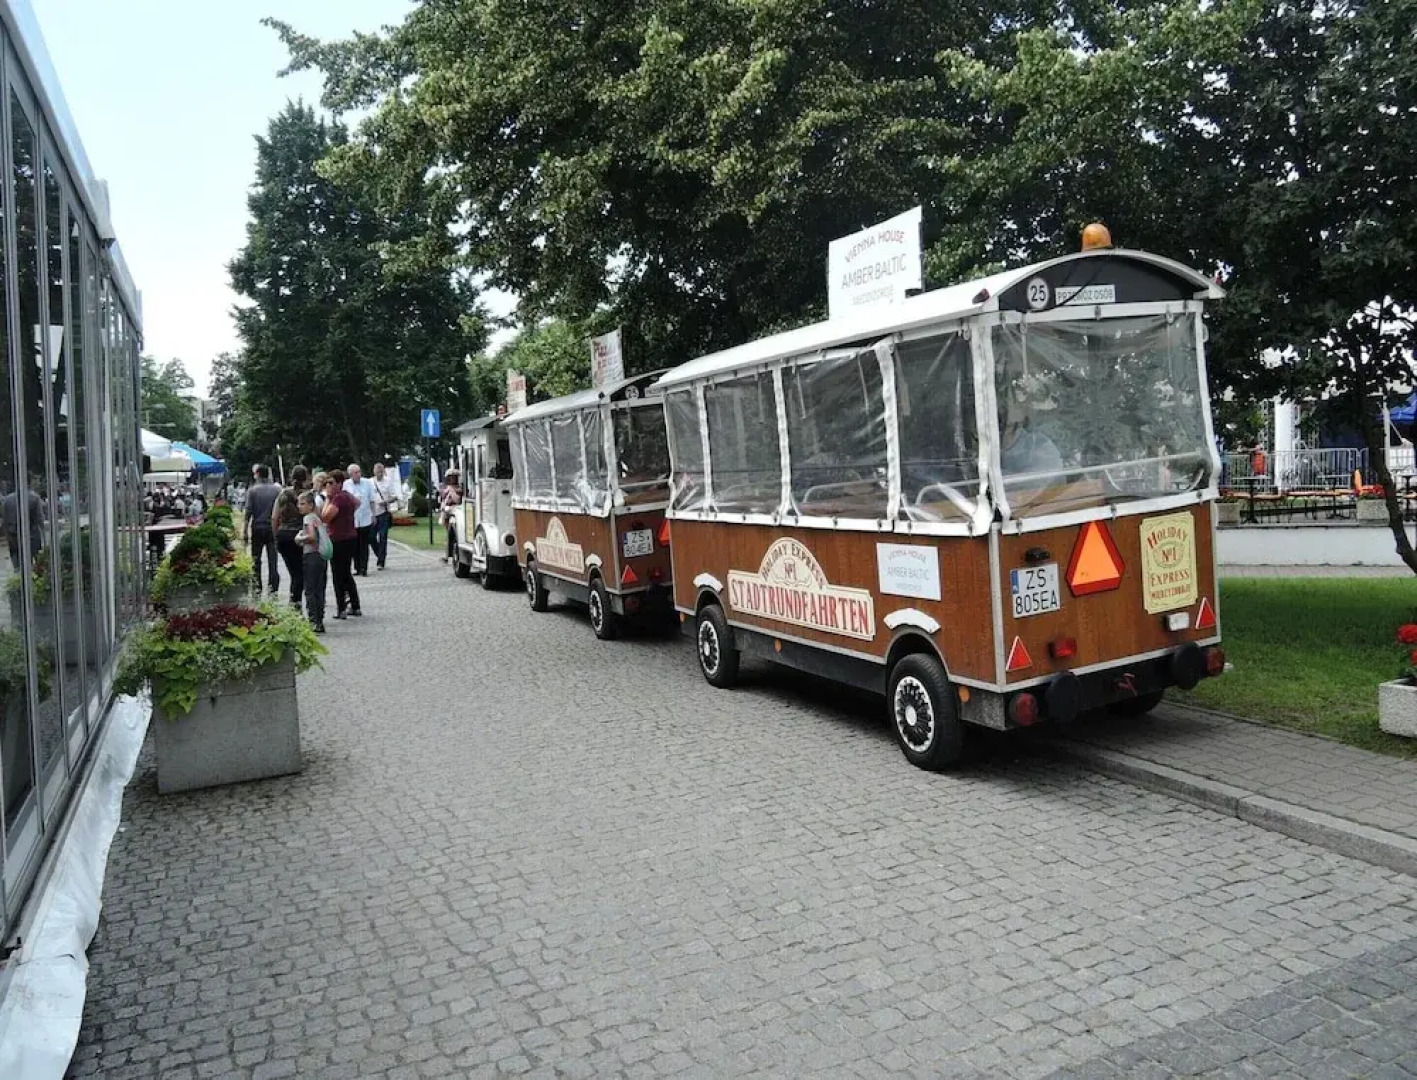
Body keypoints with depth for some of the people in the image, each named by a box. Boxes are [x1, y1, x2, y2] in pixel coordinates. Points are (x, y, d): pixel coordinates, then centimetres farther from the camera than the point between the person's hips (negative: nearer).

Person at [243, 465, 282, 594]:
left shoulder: (252, 490, -4)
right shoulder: (277, 490, 0)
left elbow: (248, 512, -7)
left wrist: (244, 532, -4)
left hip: (257, 528, -1)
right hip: (273, 529, 1)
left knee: (256, 560, 9)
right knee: (273, 560, 4)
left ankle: (257, 587, 8)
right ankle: (274, 589, 1)